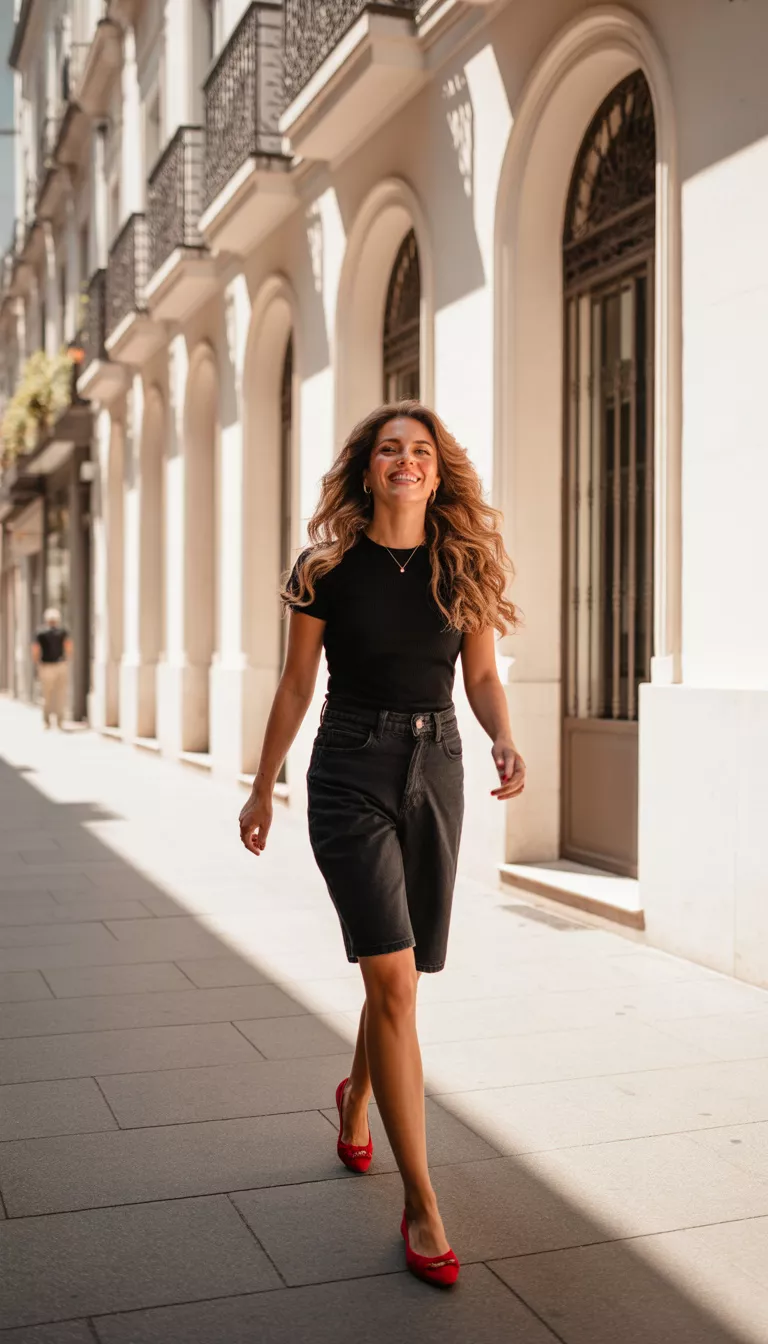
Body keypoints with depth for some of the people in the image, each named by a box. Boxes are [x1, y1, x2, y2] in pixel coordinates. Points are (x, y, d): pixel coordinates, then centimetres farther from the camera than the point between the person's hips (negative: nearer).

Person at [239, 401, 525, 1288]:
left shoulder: (465, 566, 2)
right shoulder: (329, 570, -5)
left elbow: (482, 677, 8)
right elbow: (296, 686, 3)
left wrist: (505, 744, -12)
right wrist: (262, 787, 9)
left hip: (435, 770, 4)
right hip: (351, 773, -3)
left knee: (397, 975, 13)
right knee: (394, 982, -12)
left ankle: (354, 1101, 45)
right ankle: (421, 1205, -3)